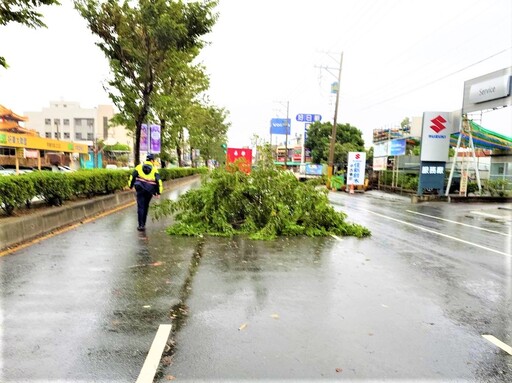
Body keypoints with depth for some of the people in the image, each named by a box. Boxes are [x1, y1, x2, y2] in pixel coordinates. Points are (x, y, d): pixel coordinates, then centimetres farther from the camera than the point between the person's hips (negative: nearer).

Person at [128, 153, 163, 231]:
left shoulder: (139, 167, 9)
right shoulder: (154, 169, 6)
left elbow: (132, 176, 7)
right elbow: (158, 181, -1)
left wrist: (131, 186, 19)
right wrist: (158, 192, 3)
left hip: (140, 189, -1)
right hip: (149, 191, 1)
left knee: (140, 207, 1)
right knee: (146, 207, 16)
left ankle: (141, 225, -5)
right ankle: (143, 224, 22)